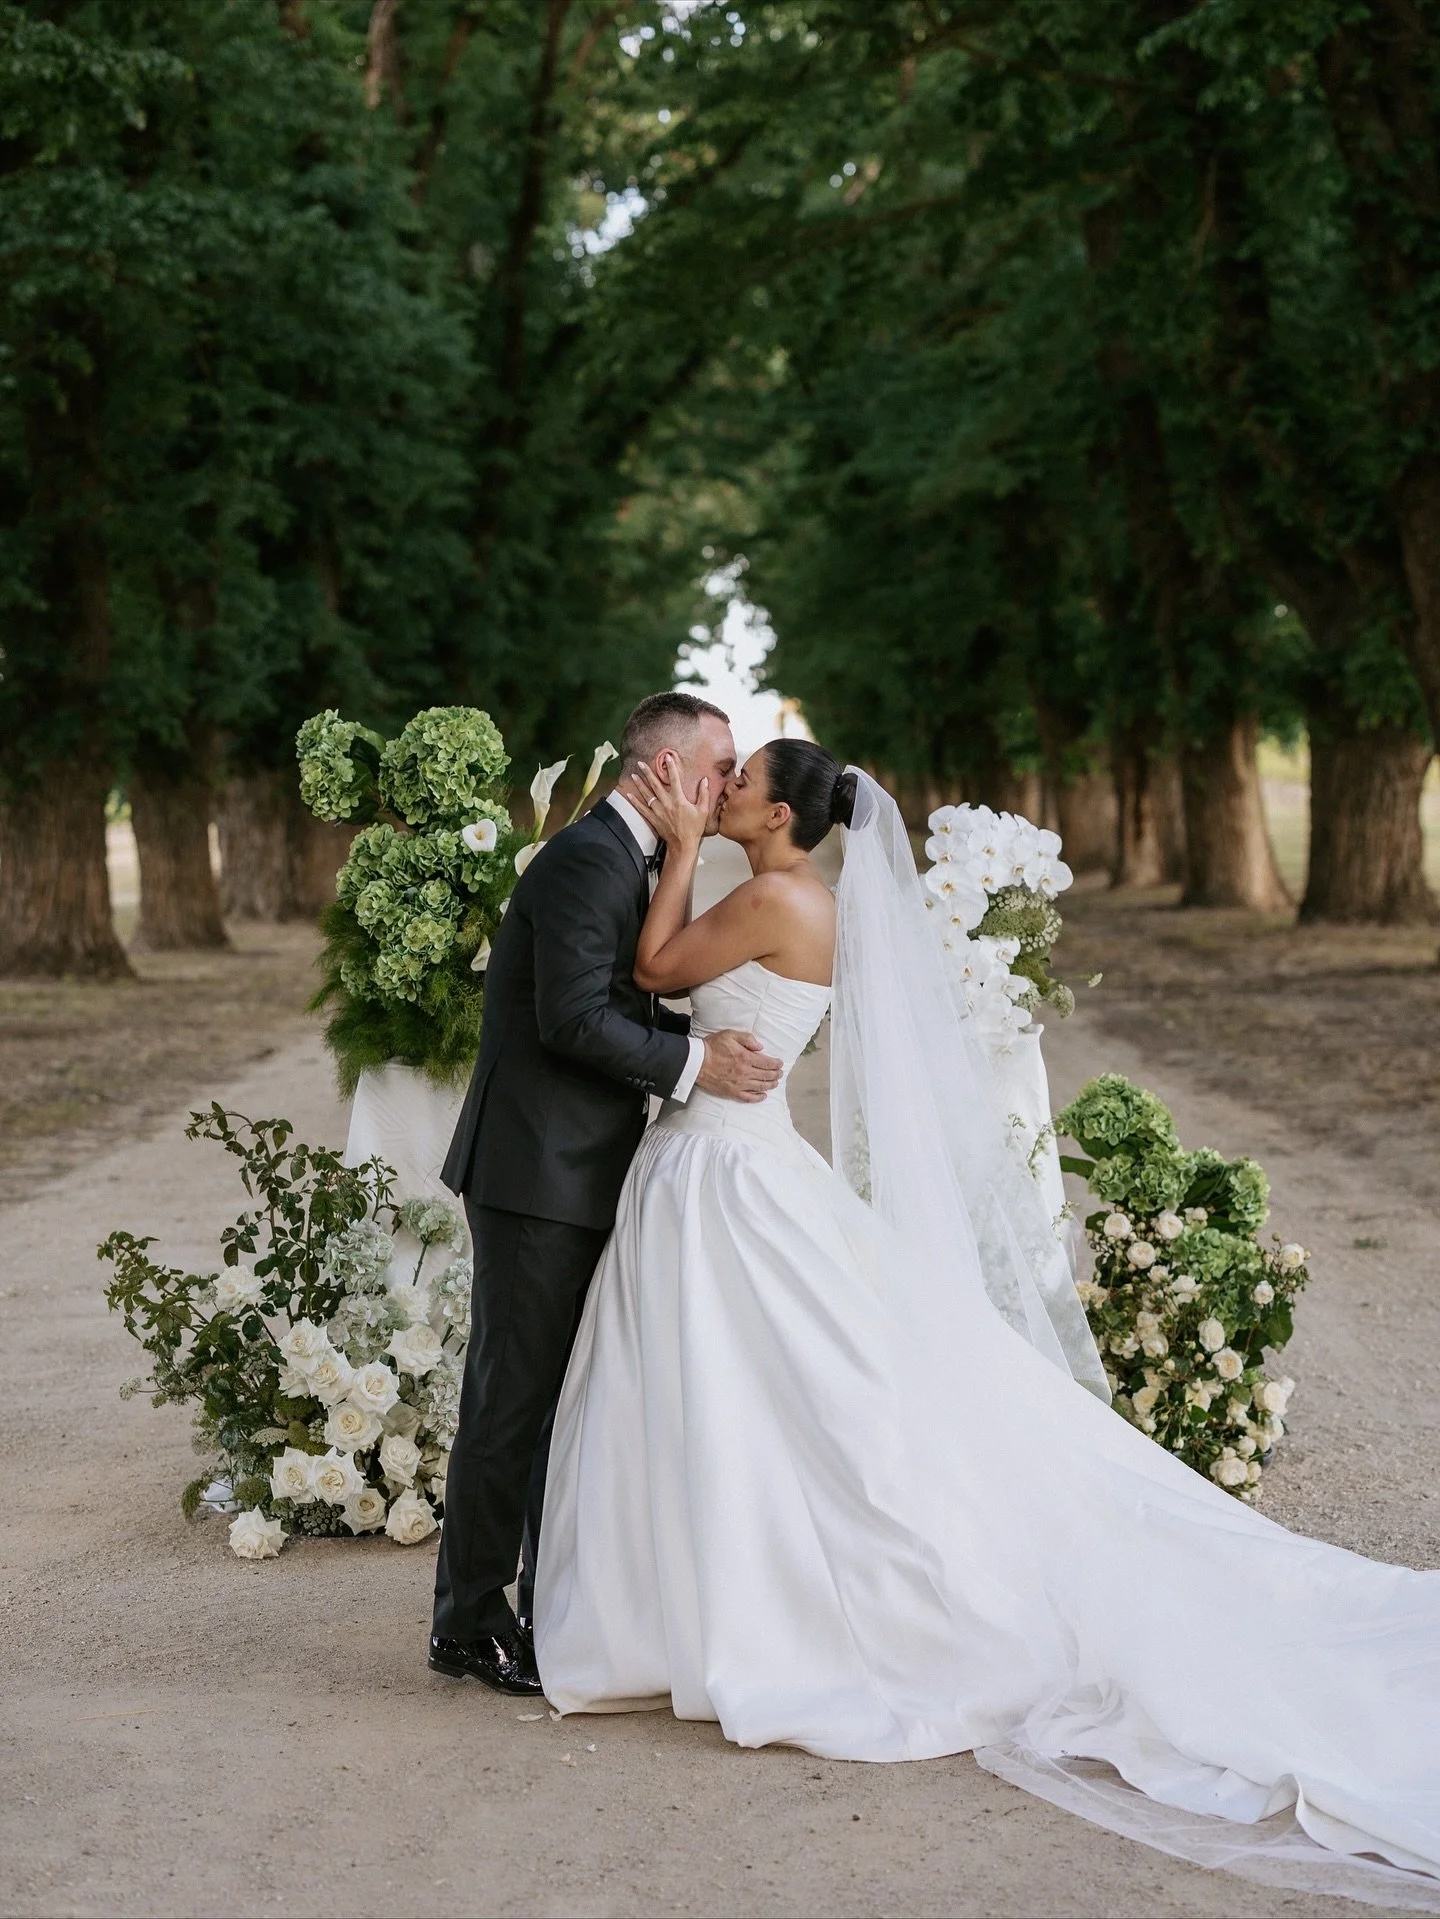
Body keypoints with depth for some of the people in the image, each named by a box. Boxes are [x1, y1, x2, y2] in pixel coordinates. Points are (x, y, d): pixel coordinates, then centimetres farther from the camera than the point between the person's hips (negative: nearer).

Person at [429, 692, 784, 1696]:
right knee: (515, 1395, -3)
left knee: (573, 1394, 14)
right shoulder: (589, 859, -16)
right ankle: (468, 1623, 7)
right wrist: (695, 1065, -18)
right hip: (538, 1170, -10)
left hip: (585, 1170, 10)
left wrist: (722, 1039, 5)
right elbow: (573, 1018, -23)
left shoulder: (634, 860, 16)